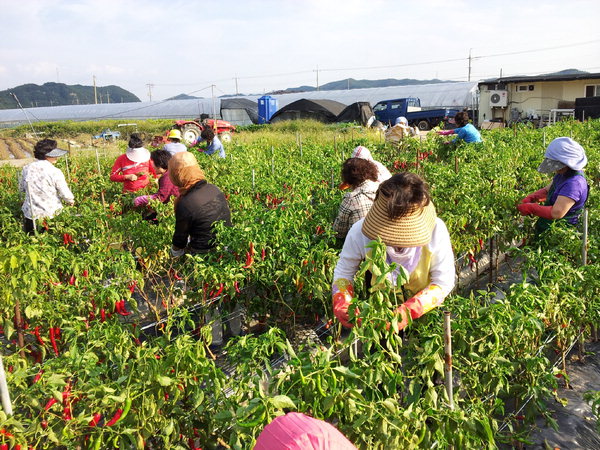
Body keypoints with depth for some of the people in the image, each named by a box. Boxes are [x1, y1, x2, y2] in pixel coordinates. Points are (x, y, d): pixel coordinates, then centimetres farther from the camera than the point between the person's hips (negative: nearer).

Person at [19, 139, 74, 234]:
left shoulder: (26, 169, -2)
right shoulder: (55, 172, -17)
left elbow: (21, 189, 12)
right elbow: (65, 194, -12)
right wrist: (71, 201, 9)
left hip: (31, 213, 4)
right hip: (51, 213, -4)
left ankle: (30, 227, 16)